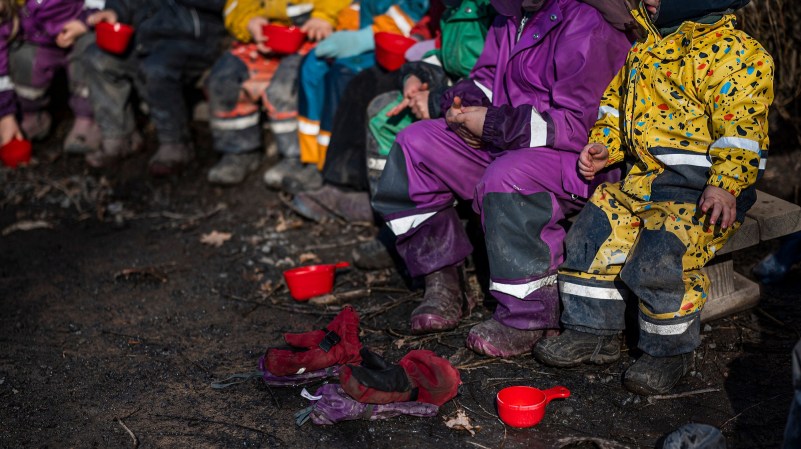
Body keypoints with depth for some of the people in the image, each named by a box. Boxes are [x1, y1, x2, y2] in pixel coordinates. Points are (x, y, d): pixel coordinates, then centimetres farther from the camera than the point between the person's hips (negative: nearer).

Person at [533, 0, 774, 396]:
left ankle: (670, 350, -2)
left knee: (660, 256, -25)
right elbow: (619, 98, 25)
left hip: (701, 189, -8)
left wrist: (726, 186, -30)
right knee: (594, 229, -1)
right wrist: (605, 145, 10)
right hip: (645, 177, 9)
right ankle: (592, 332, 14)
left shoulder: (733, 52, -14)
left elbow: (741, 128, -21)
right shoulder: (648, 45, 13)